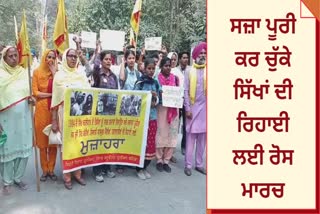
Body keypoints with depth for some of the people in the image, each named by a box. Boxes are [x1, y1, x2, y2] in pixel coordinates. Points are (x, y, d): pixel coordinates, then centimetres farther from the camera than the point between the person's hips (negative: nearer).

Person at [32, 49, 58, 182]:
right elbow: (35, 92, -4)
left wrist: (54, 72, -8)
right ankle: (44, 170, 17)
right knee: (42, 141, 5)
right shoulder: (37, 72, 2)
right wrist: (52, 94, -8)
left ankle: (51, 170, 17)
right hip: (41, 109, -1)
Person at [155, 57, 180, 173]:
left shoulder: (175, 78, 10)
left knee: (172, 134, 4)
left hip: (173, 109, 4)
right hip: (161, 108, -4)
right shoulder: (157, 78, -2)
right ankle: (159, 160, 13)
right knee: (161, 133, -1)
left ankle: (166, 160, 15)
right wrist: (160, 94, -20)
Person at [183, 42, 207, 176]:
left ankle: (199, 164, 20)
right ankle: (188, 165, 11)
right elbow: (185, 91, -1)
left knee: (202, 138, 8)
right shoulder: (189, 71, 3)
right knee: (190, 137, 2)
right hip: (193, 107, -1)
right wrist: (187, 109, -7)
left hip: (205, 107, 2)